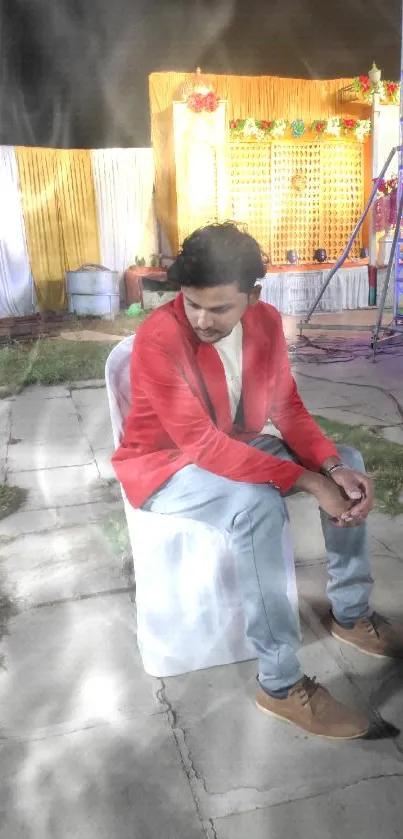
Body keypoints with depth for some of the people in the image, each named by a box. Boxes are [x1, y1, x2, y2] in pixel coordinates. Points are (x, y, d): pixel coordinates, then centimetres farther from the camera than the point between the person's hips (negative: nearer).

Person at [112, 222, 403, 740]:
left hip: (234, 449, 7)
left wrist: (333, 466, -21)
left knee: (347, 464, -3)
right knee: (259, 505, -35)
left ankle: (350, 614, 12)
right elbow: (201, 444, -31)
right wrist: (306, 480, -32)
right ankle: (281, 687, -20)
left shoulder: (266, 321, -7)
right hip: (165, 465, -7)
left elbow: (287, 407, -2)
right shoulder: (158, 338, -27)